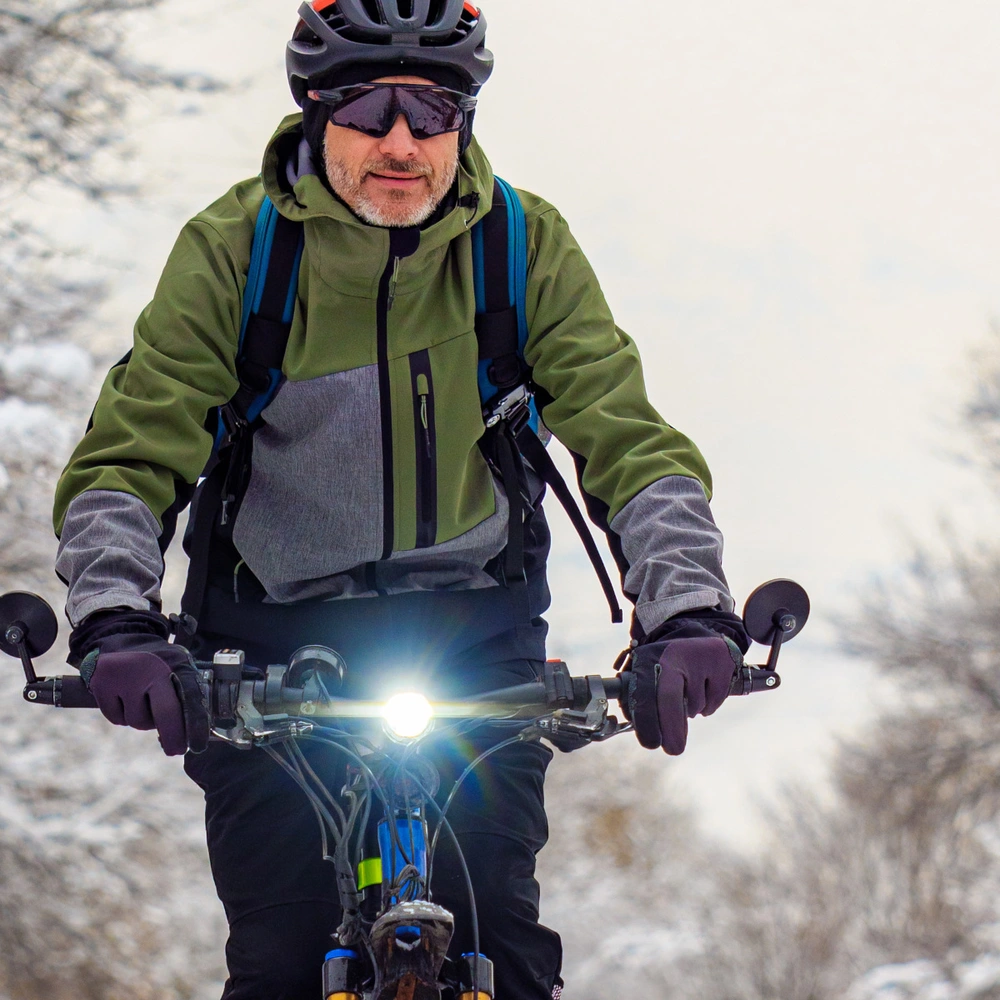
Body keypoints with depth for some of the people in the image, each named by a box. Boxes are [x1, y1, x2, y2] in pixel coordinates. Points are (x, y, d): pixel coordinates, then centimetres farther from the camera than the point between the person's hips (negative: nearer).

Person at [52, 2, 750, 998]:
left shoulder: (526, 245, -5)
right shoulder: (231, 251, -9)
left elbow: (628, 440, -12)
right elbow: (127, 456, -13)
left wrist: (687, 610, -29)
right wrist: (114, 619, -32)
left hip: (473, 631, 1)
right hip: (276, 635, -1)